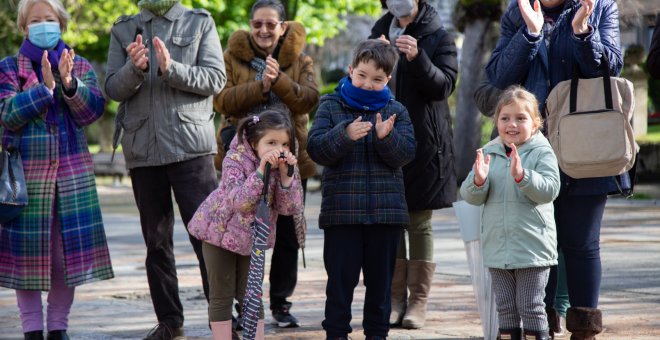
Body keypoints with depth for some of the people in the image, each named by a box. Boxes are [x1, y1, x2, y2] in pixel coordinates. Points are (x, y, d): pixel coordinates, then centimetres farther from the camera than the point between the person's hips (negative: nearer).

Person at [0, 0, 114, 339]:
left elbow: (94, 110, -3)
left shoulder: (80, 67, 10)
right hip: (27, 172, -2)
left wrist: (70, 84, -19)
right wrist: (44, 88, -18)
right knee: (27, 251, -2)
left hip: (72, 171, 2)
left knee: (68, 250, 2)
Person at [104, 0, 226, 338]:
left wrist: (171, 69, -18)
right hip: (142, 150, 3)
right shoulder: (123, 30, 11)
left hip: (190, 146, -3)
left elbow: (215, 79, -4)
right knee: (156, 241, 9)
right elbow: (113, 89, 4)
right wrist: (135, 69, -16)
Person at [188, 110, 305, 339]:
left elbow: (290, 208, -16)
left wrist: (285, 175, -30)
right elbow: (240, 202, -37)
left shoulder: (285, 165, -10)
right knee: (222, 296, -1)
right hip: (220, 230, -4)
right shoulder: (235, 160, -25)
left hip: (253, 236, 4)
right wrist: (261, 170, -46)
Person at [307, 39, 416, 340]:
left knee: (380, 277, 9)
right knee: (341, 277, 1)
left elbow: (405, 154, -2)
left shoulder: (396, 111, 7)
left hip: (386, 211, 2)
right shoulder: (331, 106, 3)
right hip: (341, 210, -2)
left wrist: (386, 137, -21)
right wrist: (345, 135, -24)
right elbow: (316, 149, -7)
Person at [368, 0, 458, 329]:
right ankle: (395, 297, 10)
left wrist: (417, 58, -26)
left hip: (424, 144, -3)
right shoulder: (379, 34, 12)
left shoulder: (439, 37, 0)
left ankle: (418, 300, 3)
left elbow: (445, 84, -10)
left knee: (420, 223, -1)